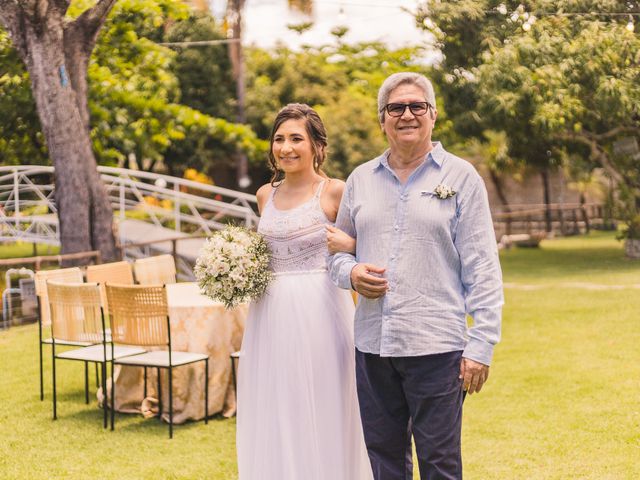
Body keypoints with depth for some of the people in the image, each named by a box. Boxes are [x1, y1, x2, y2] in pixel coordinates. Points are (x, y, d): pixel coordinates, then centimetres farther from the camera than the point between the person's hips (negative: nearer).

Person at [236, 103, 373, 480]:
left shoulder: (336, 192, -6)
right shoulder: (266, 195, 11)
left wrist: (349, 246, -24)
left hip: (319, 314, -5)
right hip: (270, 317, 6)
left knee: (320, 418, 1)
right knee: (274, 421, 10)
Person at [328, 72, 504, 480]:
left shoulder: (460, 177, 1)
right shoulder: (360, 180, 12)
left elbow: (482, 269, -3)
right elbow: (337, 249, 20)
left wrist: (481, 345, -9)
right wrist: (351, 272, -4)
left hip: (436, 347, -4)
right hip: (372, 344, 4)